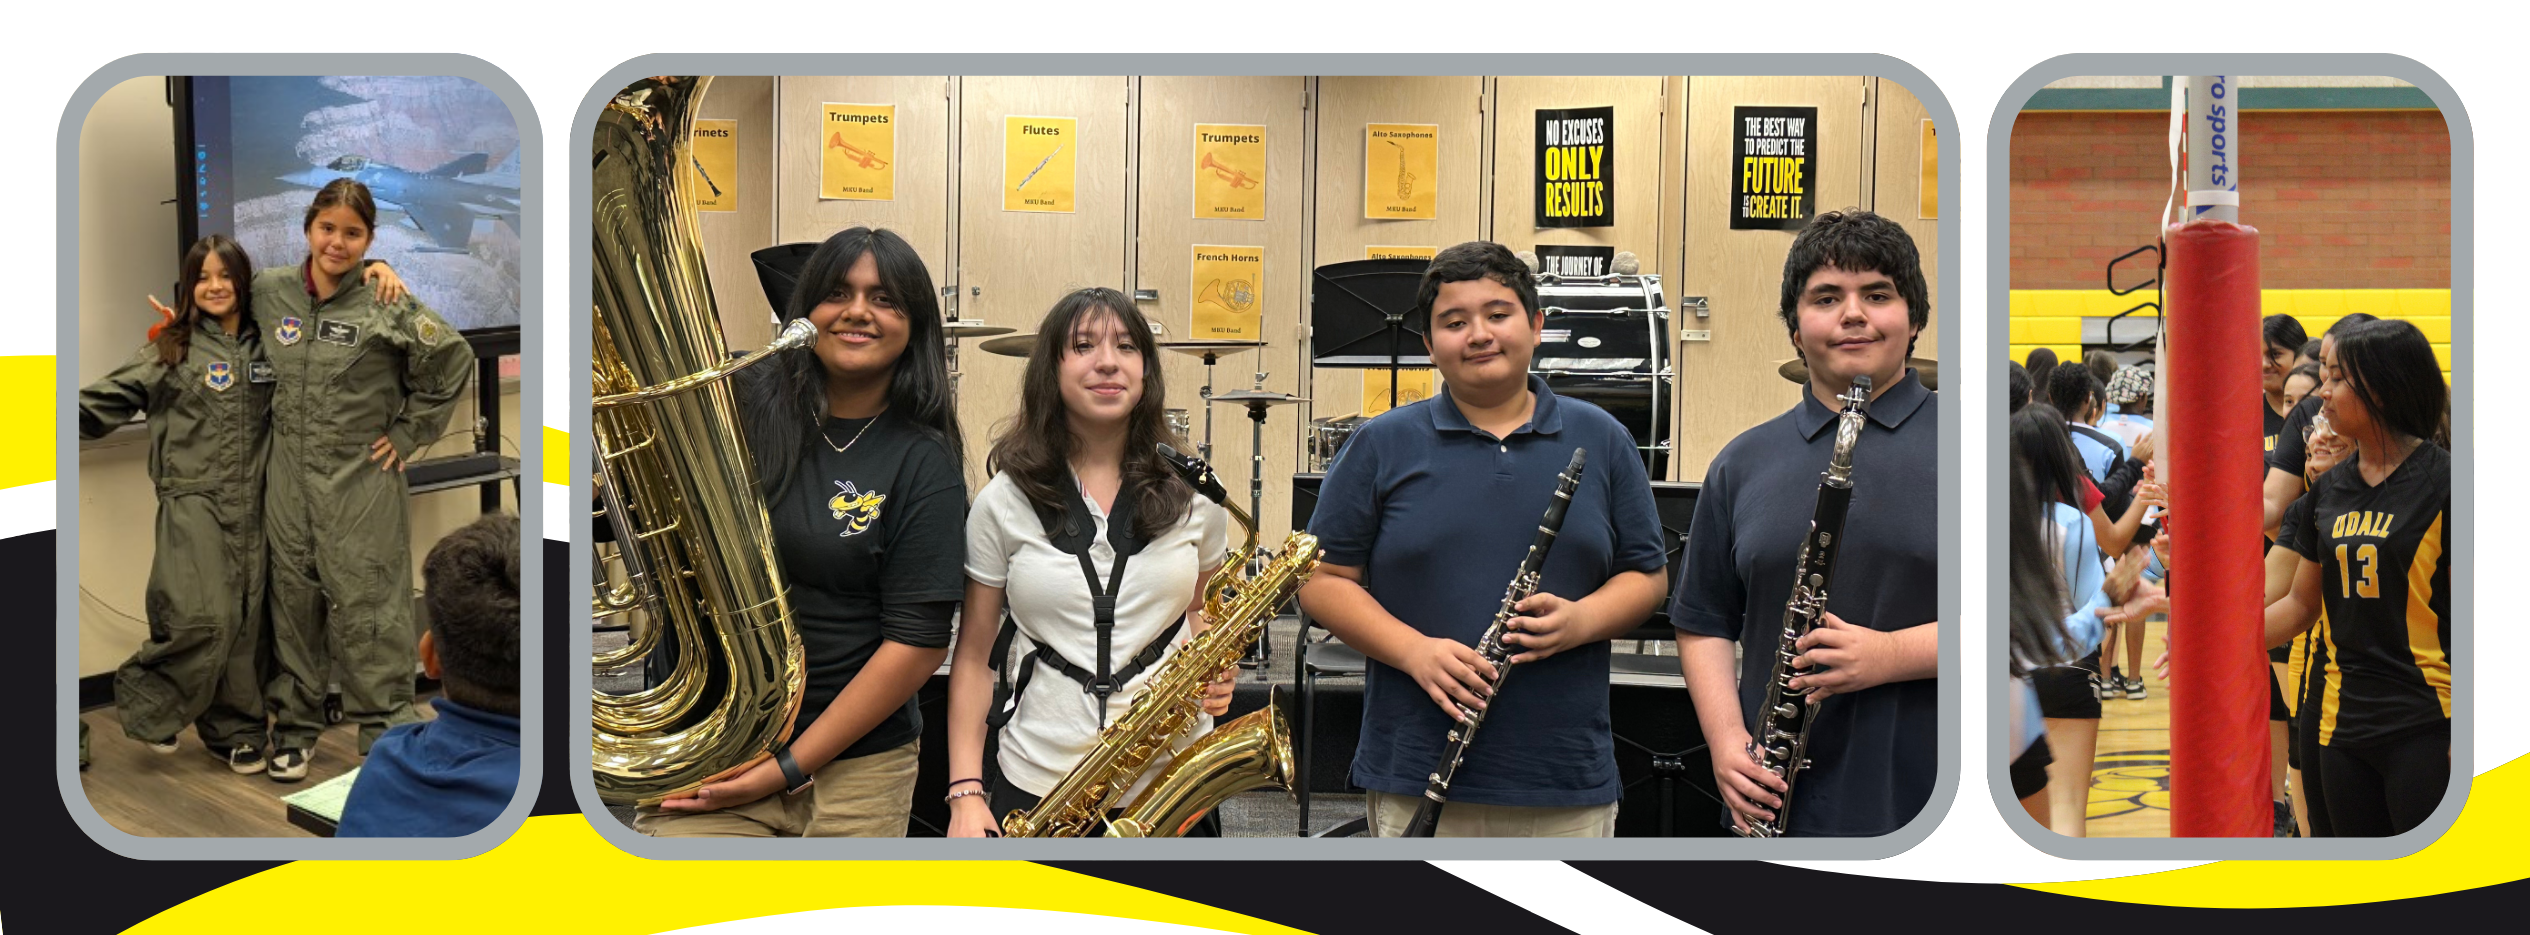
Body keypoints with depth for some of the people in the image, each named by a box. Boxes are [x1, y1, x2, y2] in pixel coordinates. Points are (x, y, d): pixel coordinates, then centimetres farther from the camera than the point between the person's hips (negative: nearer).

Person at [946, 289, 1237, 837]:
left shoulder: (1191, 494, 3)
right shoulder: (1004, 503, -1)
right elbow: (974, 655, 3)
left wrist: (1216, 672, -4)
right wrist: (966, 791, -6)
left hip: (1172, 785, 1)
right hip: (1034, 790, -1)